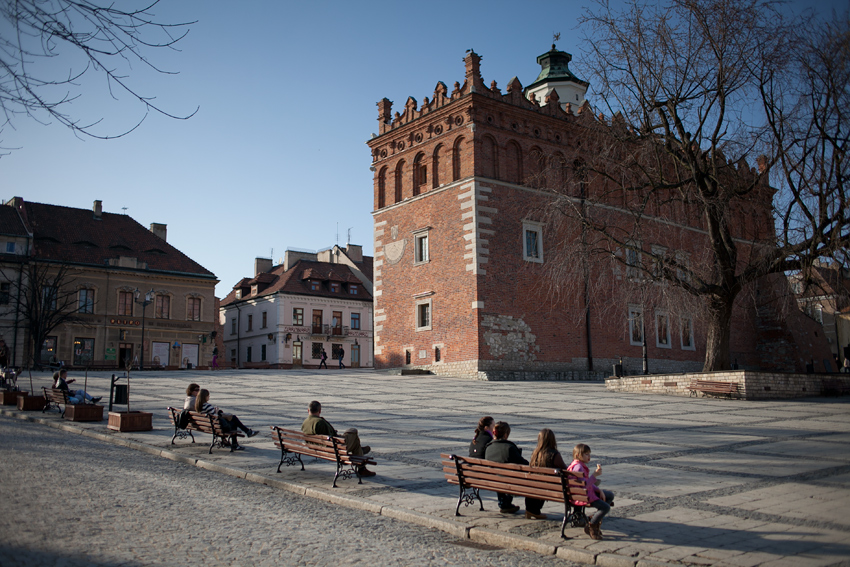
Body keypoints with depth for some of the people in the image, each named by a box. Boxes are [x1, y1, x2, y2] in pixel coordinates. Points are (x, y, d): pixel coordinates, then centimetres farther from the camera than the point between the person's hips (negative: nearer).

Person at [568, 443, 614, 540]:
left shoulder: (582, 466, 13)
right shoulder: (578, 467, -22)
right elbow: (584, 485, -29)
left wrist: (599, 490, 5)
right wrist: (595, 475, -29)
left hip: (589, 492, 11)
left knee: (610, 495, 17)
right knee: (606, 507, -21)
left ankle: (595, 517, 16)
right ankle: (590, 527, -3)